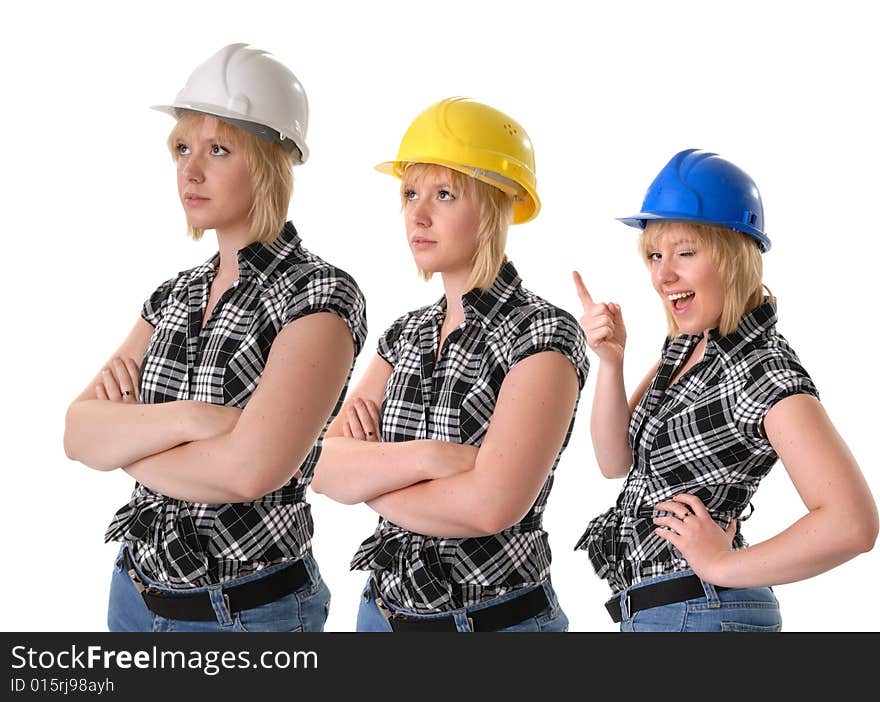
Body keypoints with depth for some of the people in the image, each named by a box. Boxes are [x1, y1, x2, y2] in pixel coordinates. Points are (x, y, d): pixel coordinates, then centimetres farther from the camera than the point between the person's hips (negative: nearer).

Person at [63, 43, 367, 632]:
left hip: (251, 611, -6)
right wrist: (186, 418, -21)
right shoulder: (175, 295, 5)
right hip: (137, 595, 6)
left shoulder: (321, 295, -16)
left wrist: (126, 441, -11)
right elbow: (79, 433, -4)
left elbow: (250, 468, -27)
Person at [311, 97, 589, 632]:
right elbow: (326, 470, -5)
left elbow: (491, 504, -26)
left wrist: (370, 478, -11)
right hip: (385, 611, 6)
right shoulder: (406, 334, 5)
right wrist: (427, 456, -22)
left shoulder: (544, 336, -15)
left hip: (497, 619, -6)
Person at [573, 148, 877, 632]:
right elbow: (616, 461, 6)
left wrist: (722, 565, -20)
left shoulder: (765, 371, -22)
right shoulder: (686, 345, 3)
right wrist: (610, 361, -8)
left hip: (700, 610, -8)